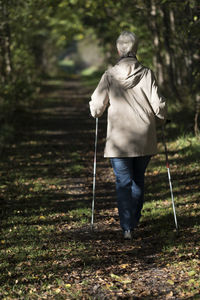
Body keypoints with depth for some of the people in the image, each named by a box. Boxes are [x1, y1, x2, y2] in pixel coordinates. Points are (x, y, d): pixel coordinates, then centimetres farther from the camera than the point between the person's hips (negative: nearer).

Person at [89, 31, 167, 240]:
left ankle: (127, 228, -6)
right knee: (138, 180, 19)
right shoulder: (147, 74, -5)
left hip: (119, 141, -2)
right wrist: (162, 114, 16)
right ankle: (134, 221, 29)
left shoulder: (109, 76, -6)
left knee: (123, 183, 3)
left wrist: (94, 107, 20)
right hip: (144, 140, 2)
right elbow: (159, 107, -7)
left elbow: (96, 109, -4)